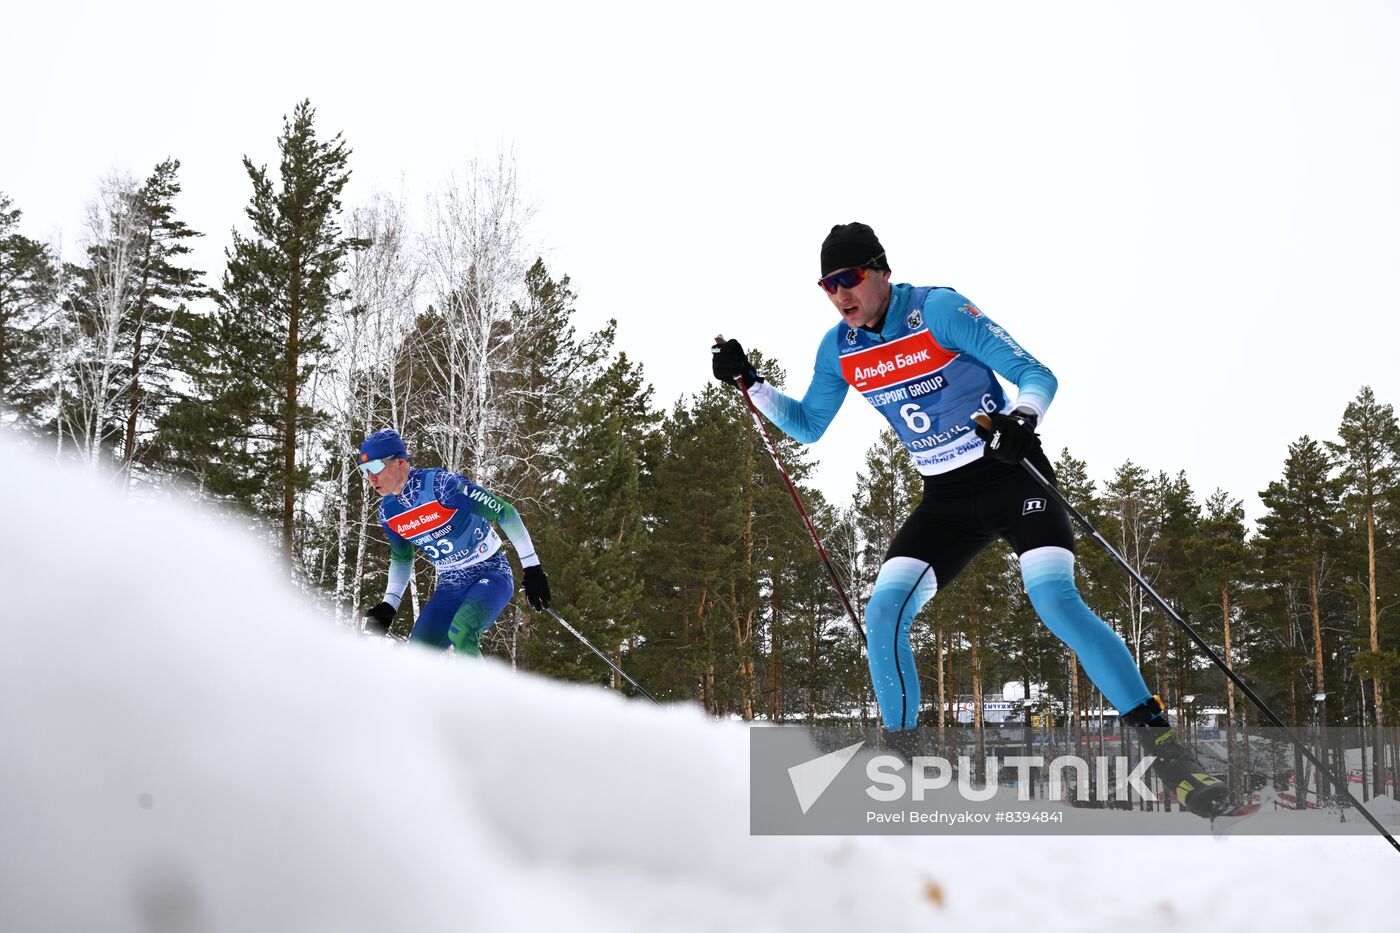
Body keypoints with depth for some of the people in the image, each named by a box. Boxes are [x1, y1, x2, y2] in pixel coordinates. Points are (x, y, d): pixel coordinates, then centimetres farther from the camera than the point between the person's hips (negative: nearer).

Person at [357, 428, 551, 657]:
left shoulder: (441, 484, -22)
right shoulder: (388, 512, -1)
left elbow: (504, 512, -17)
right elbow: (401, 558, 19)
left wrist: (532, 568, -17)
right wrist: (388, 605, 8)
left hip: (490, 574, -7)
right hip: (450, 586, 7)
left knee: (461, 632, -34)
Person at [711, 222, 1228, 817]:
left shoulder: (939, 310, -15)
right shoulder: (839, 349, 2)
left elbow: (1036, 375, -16)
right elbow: (807, 426, 18)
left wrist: (1022, 418, -37)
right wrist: (750, 382, 6)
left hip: (1013, 476, -5)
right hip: (946, 500, 5)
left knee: (1056, 603, -23)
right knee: (883, 613, -12)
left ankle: (1167, 750, -16)